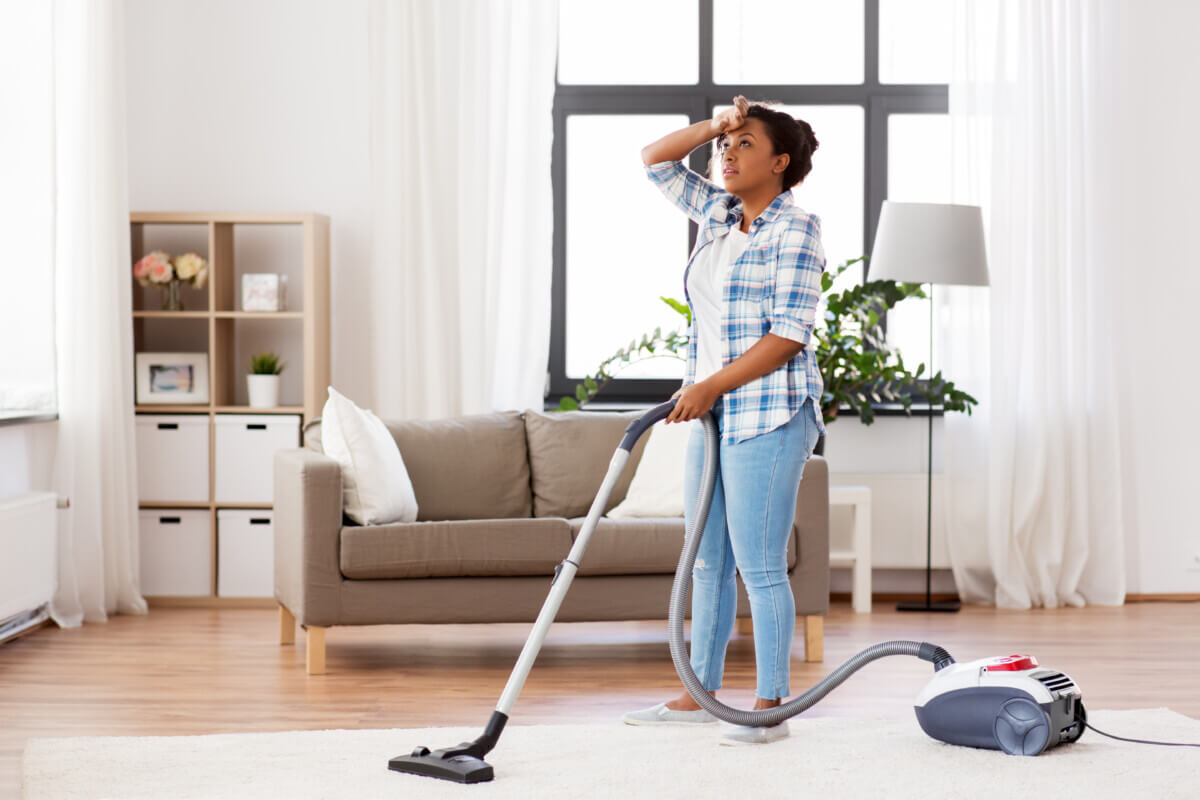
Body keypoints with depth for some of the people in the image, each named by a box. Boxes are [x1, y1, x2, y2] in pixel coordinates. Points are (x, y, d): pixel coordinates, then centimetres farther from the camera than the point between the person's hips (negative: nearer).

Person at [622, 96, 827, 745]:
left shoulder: (795, 229, -9)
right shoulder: (717, 215, 13)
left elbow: (788, 335, -16)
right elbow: (654, 160, 20)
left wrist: (711, 385, -18)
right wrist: (713, 125, 6)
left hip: (767, 416, -8)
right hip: (712, 414, 8)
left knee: (759, 565, -5)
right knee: (708, 561, 13)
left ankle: (770, 708, 3)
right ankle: (698, 694, 21)